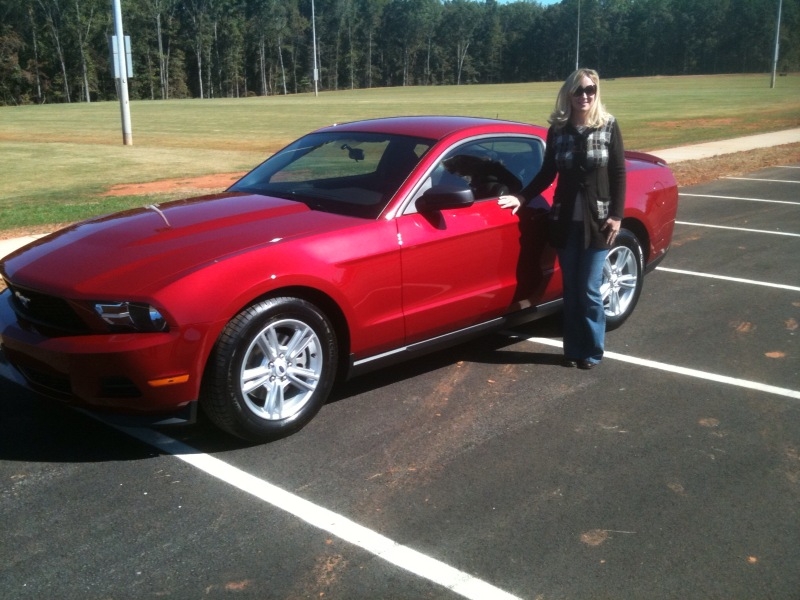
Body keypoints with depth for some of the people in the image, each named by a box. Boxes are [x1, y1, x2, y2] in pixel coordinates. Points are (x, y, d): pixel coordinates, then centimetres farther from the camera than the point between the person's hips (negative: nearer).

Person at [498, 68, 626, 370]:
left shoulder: (608, 127, -2)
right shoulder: (557, 130, 2)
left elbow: (618, 174, -2)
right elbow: (547, 173, 9)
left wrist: (616, 215, -8)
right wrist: (522, 197, -2)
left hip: (597, 221, -2)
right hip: (565, 221, 2)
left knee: (589, 290, -1)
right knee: (571, 290, 8)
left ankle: (592, 351, 15)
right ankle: (573, 350, 19)